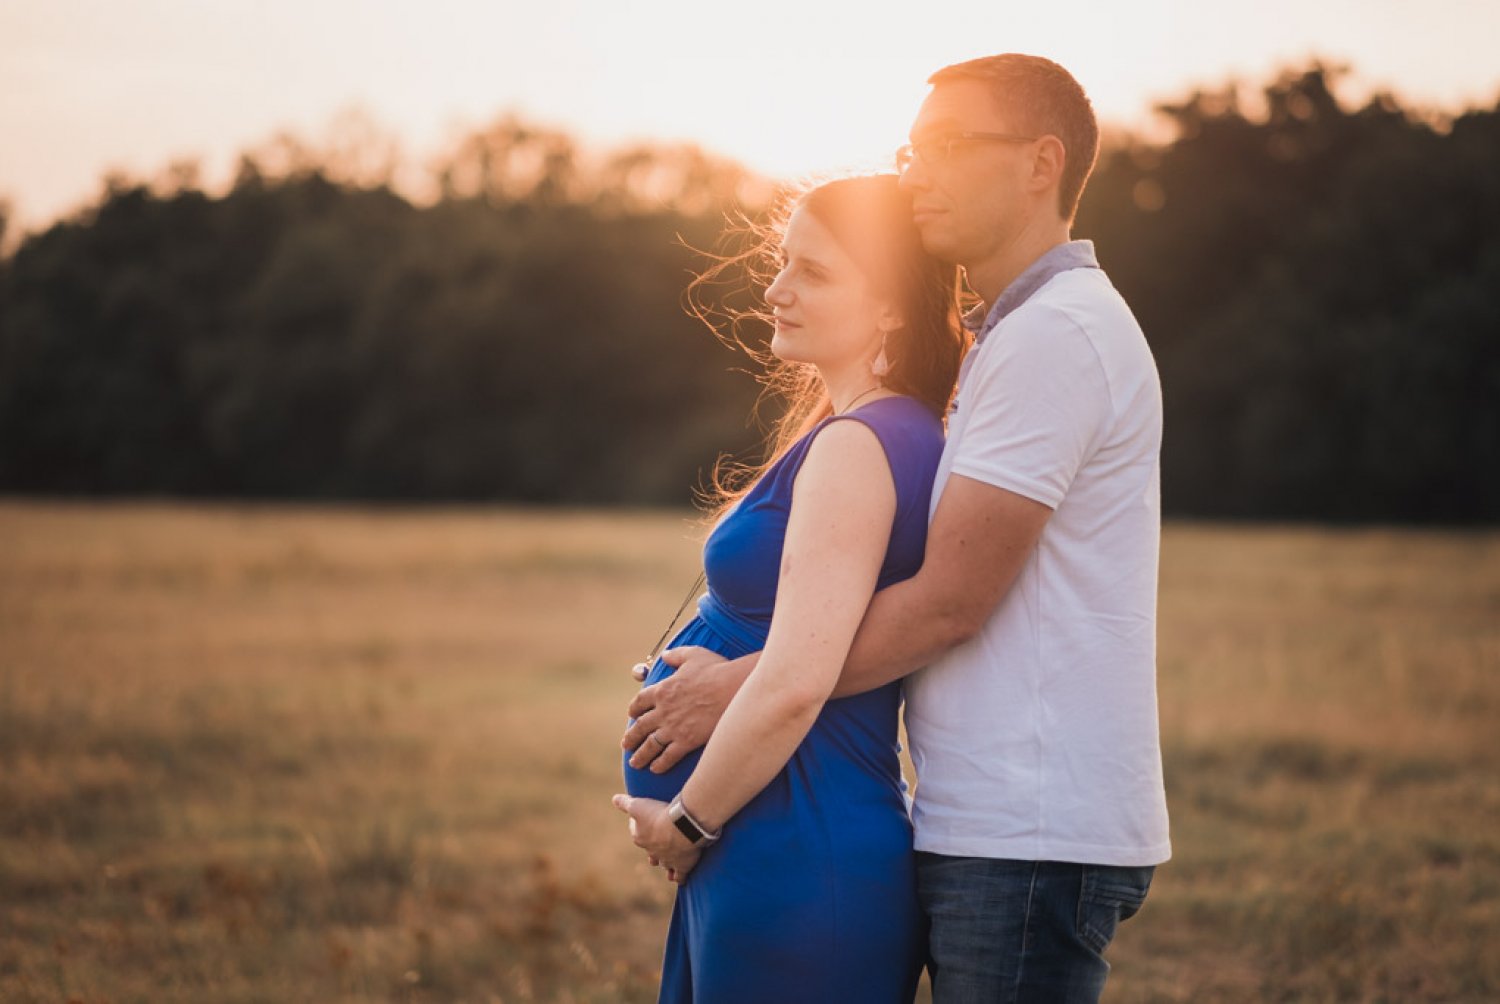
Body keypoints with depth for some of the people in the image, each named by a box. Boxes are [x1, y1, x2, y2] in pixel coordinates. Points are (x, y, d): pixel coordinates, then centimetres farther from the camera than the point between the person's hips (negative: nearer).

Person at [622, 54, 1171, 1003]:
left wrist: (740, 686, -8)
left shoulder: (1056, 332, -13)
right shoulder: (1021, 330, 21)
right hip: (1000, 826, 10)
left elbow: (947, 602, -16)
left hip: (1032, 837, -10)